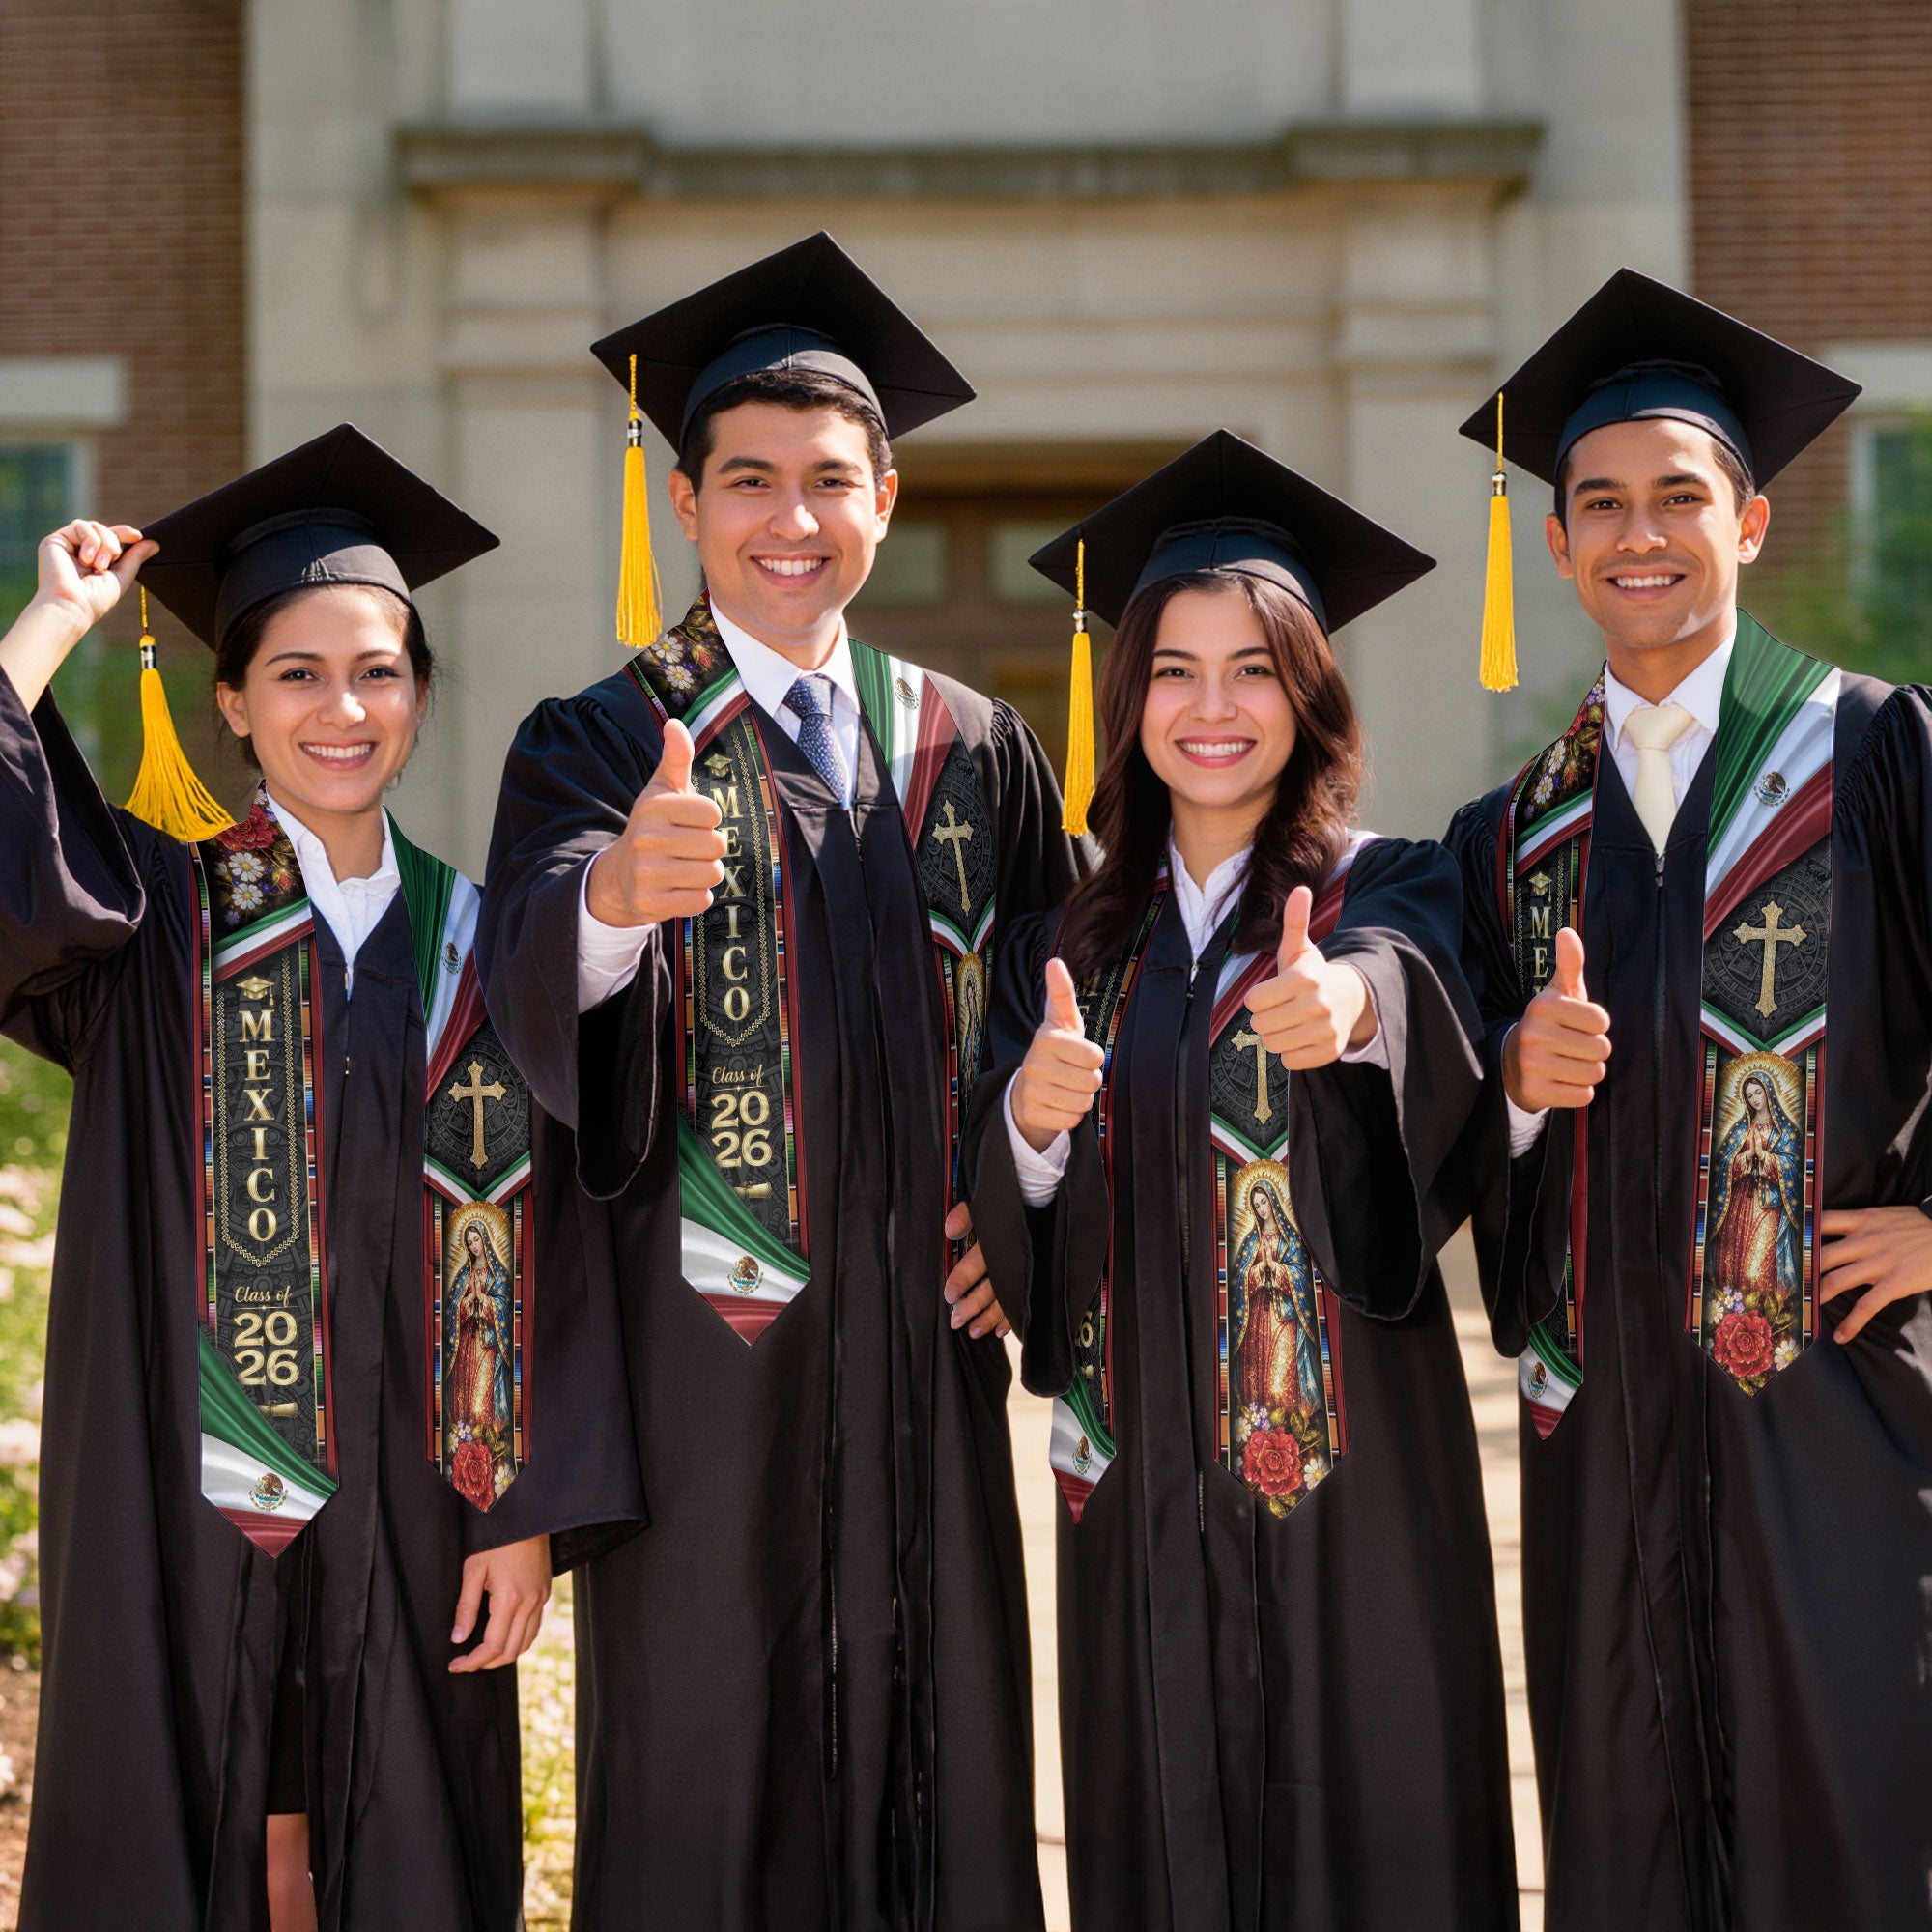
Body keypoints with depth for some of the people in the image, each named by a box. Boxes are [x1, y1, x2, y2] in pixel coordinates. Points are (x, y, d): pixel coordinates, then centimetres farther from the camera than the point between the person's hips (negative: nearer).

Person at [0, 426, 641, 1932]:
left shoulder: (476, 944, 5)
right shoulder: (153, 915, 1)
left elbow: (538, 1241, 3)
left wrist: (528, 1512, -4)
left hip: (409, 1513, 2)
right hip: (186, 1506, -2)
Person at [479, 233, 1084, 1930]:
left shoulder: (975, 752, 10)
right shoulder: (599, 744, -1)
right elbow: (534, 971, -21)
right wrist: (616, 890, -43)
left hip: (921, 1338, 3)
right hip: (702, 1344, -3)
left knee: (936, 1757, 7)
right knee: (705, 1778, 1)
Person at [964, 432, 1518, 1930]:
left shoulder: (1391, 892, 0)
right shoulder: (1073, 942, 10)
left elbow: (1413, 990, -25)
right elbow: (1005, 1232, 3)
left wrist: (1349, 1003, -47)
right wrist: (1031, 1122, -18)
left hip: (1350, 1460, -3)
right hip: (1142, 1477, 3)